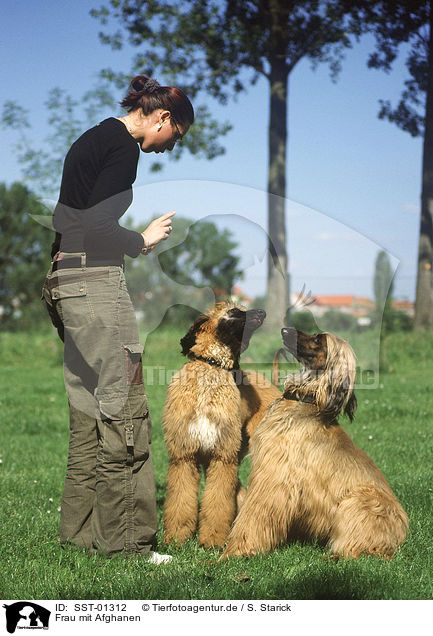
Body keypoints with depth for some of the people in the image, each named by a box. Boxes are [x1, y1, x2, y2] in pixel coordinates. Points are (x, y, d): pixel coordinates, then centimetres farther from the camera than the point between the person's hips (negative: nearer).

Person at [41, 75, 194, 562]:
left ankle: (79, 528, 17)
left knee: (87, 405, 12)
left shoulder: (95, 137, 20)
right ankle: (124, 540, -5)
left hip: (66, 279, 10)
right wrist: (143, 241, -5)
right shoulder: (123, 146, -10)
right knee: (122, 408, -8)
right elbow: (96, 225, -19)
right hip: (95, 279, -10)